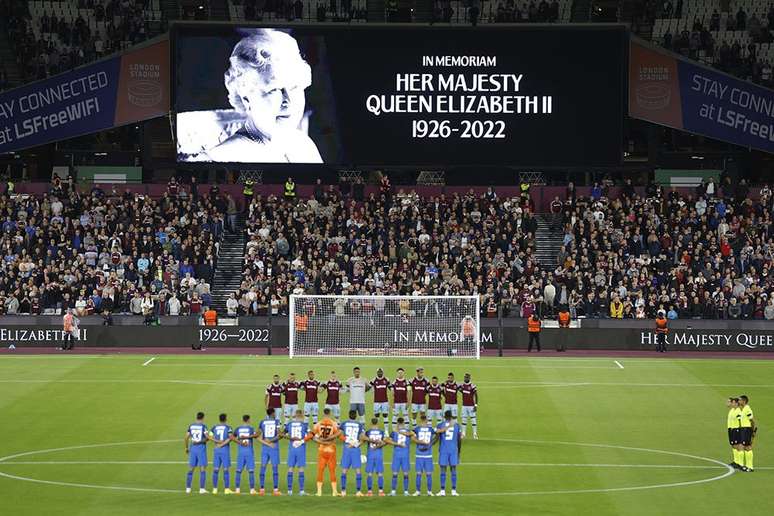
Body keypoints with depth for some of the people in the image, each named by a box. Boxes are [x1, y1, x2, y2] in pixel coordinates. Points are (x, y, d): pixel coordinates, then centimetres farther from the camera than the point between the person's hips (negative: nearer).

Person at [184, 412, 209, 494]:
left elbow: (187, 437, 5)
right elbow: (207, 437, -17)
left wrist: (186, 448, 15)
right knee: (202, 469, 0)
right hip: (201, 448, -4)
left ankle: (188, 488, 11)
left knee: (191, 469, 10)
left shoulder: (191, 425, 5)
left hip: (192, 448, 4)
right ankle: (201, 489, -3)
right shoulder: (203, 426, -8)